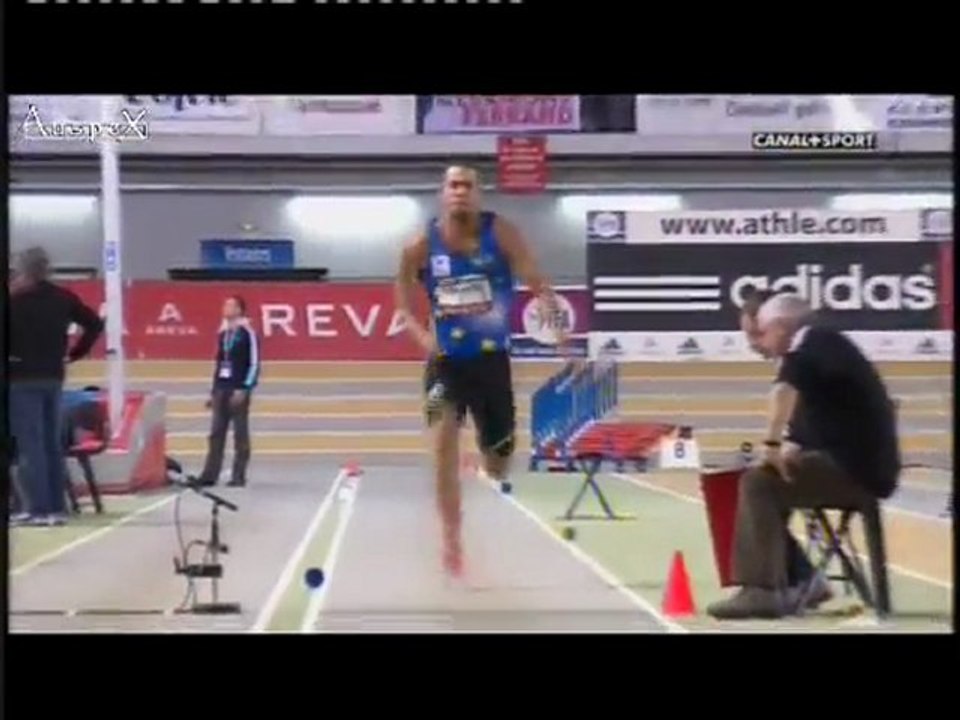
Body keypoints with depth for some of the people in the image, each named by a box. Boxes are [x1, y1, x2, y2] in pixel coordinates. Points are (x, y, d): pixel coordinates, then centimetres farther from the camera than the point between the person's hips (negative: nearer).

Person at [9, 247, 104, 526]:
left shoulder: (15, 300, -10)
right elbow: (95, 324, 11)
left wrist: (10, 357, -5)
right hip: (53, 377, 6)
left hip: (22, 379, -6)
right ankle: (57, 507, 12)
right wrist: (75, 353, 13)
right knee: (52, 443, 11)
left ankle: (38, 509, -6)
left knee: (29, 443, -3)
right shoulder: (63, 297, 7)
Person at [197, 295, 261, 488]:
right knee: (216, 433, 4)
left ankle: (238, 476, 2)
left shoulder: (248, 333, -5)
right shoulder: (222, 333, 16)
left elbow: (254, 363, -10)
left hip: (238, 390, -6)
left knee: (240, 434, -1)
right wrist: (214, 391, 16)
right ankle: (210, 474, 5)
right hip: (221, 390, 6)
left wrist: (244, 389, -17)